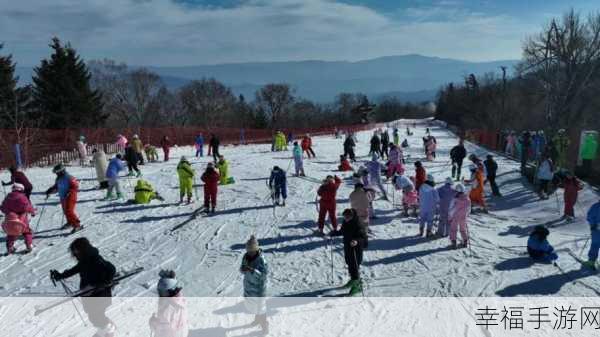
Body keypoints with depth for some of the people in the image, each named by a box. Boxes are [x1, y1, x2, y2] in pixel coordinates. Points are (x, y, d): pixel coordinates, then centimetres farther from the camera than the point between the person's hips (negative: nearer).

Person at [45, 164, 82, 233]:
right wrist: (49, 191, 12)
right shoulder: (58, 179, 9)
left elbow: (76, 186, -19)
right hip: (63, 197, 9)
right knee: (65, 211, 19)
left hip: (70, 197, -9)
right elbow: (55, 187, 24)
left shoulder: (68, 178, -17)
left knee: (69, 211, -16)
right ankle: (70, 222, 40)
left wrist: (69, 192, -26)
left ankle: (77, 225, -14)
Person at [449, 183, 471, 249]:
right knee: (463, 229, 21)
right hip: (463, 217, 4)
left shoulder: (456, 199, -22)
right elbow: (468, 209, 3)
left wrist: (450, 216, -3)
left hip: (455, 217, -4)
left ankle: (453, 243, 7)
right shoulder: (467, 199, -8)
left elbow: (452, 209, -15)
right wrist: (466, 215, 17)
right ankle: (465, 242, 28)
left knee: (453, 229, 9)